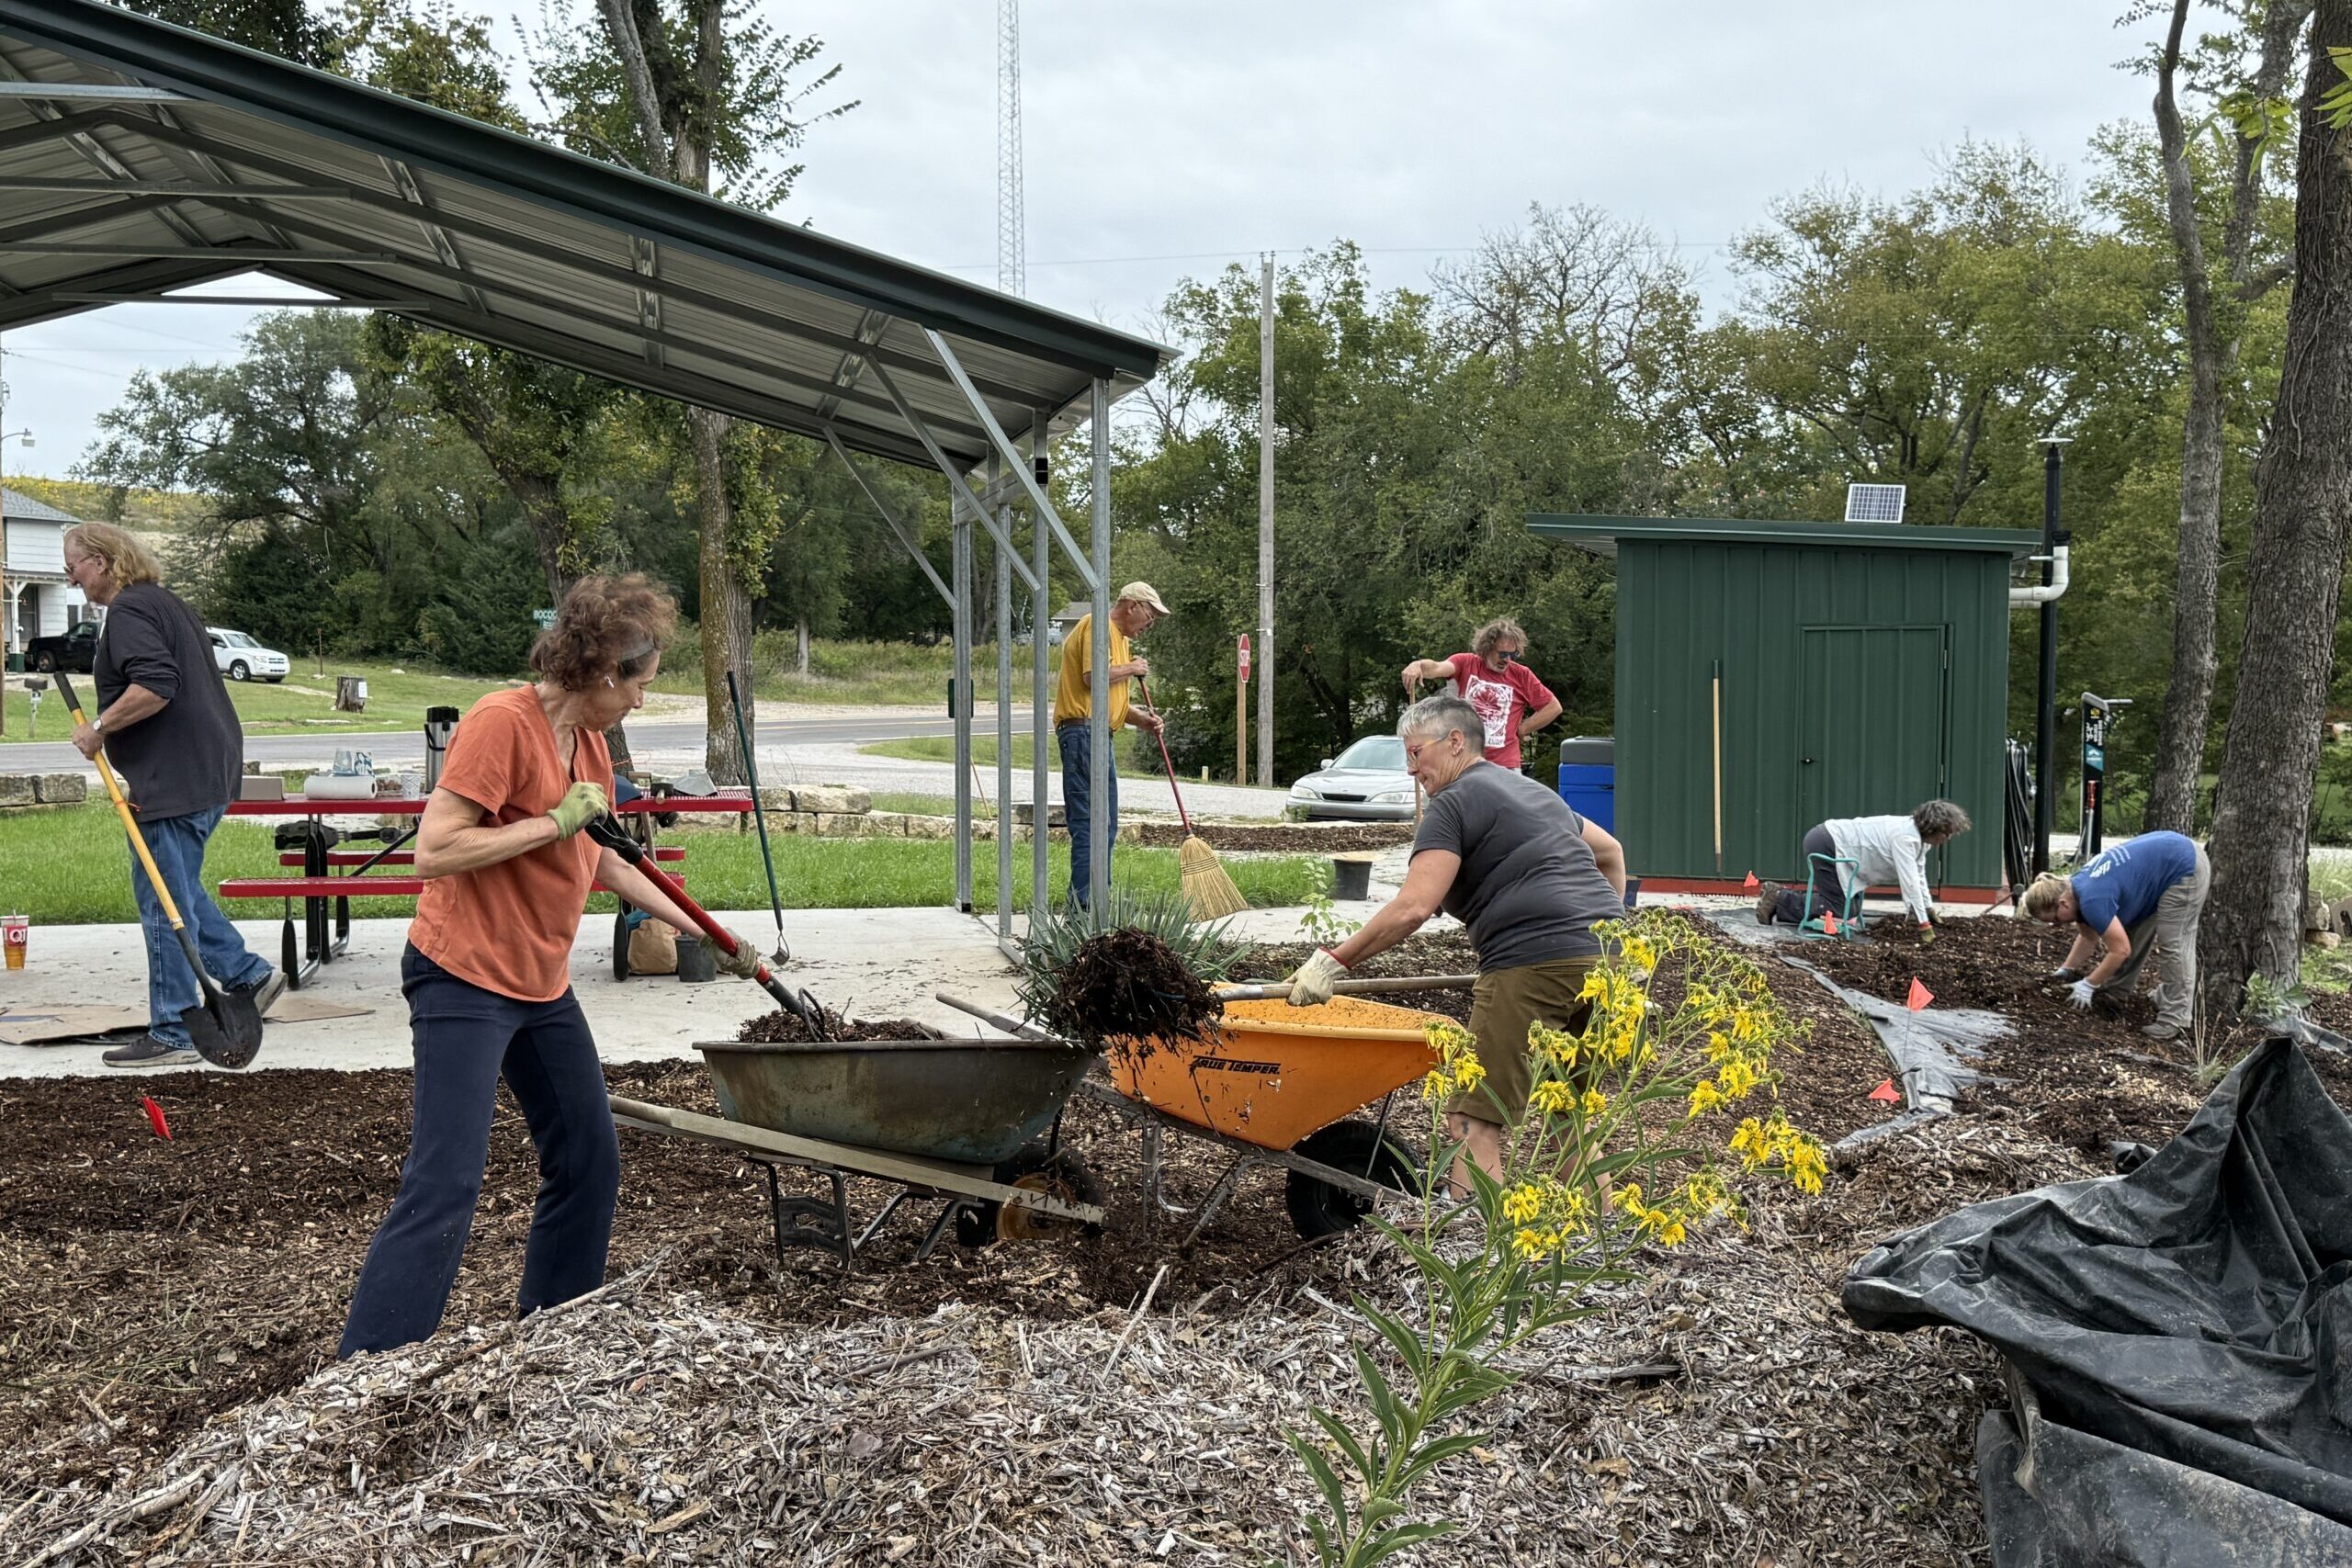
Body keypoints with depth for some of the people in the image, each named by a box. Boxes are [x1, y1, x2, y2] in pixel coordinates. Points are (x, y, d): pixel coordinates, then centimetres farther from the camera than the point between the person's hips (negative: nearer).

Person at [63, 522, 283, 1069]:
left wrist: (98, 729, -15)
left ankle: (173, 1036, 0)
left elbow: (156, 685, -27)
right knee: (174, 892, 22)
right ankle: (248, 974, 23)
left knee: (164, 902, -5)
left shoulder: (128, 610, -13)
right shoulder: (166, 603, 19)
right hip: (207, 772, 11)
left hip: (175, 782, -11)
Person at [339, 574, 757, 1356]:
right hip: (463, 979, -9)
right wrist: (553, 823, -23)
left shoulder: (590, 743, 11)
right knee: (444, 1187, -14)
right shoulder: (501, 722, -17)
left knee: (590, 1164, 14)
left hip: (542, 985, 9)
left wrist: (705, 933, 23)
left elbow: (607, 865, 23)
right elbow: (434, 852, -24)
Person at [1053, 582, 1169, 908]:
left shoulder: (1118, 637, 26)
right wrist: (1131, 668, -6)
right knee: (1091, 823, -13)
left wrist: (1141, 718, 10)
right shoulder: (1097, 625, -7)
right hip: (1084, 732, -11)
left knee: (1106, 825, 12)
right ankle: (1083, 906, -14)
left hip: (1099, 735, 11)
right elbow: (1094, 676, -21)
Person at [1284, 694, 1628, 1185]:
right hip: (1609, 961, 9)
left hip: (1537, 961, -9)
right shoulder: (1534, 791, 27)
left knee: (1473, 1123, -9)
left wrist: (1334, 961, -7)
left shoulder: (1455, 801, 0)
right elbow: (1610, 853, 40)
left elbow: (1413, 908, -11)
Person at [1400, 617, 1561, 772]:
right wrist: (1418, 665, -41)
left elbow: (1553, 707, 8)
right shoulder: (1465, 663, 2)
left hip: (1504, 767, 0)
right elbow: (1438, 668, -18)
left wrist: (1521, 729, 2)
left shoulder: (1522, 675, 3)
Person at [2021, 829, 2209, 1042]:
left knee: (2174, 943, -9)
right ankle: (2116, 988, 26)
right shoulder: (2076, 889, 2)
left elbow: (2121, 950, -21)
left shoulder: (2092, 901, -27)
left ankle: (2174, 1020, -6)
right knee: (2131, 931, 14)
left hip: (2185, 867, -10)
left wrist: (2088, 985, -12)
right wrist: (2066, 970, 14)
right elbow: (2089, 936, 17)